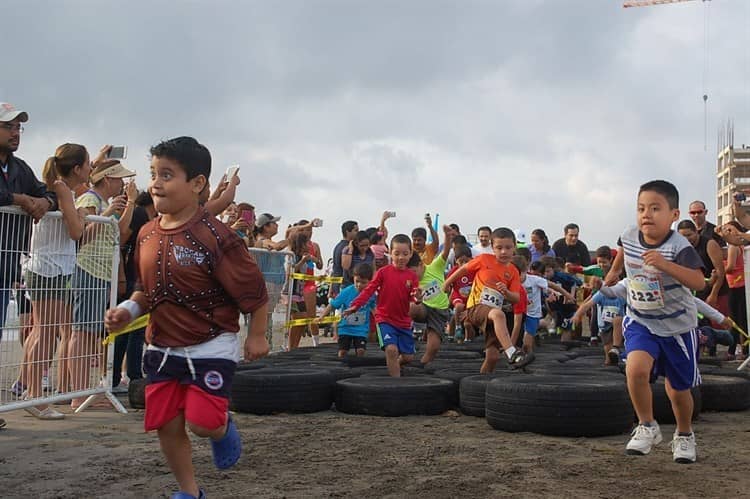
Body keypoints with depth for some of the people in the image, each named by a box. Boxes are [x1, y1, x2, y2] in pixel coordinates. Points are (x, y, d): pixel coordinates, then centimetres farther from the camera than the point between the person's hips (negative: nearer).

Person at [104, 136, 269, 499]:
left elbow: (255, 290, -12)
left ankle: (224, 428, 27)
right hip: (162, 348, 6)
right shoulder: (147, 234, 1)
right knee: (166, 425, 8)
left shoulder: (215, 237, -19)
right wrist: (128, 309, -4)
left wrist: (257, 336, -5)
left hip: (211, 347, -6)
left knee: (202, 422, -11)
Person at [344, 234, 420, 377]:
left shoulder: (412, 276, 0)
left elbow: (413, 296, -8)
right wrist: (355, 306, -17)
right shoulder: (383, 272, -6)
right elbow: (369, 290, -7)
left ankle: (393, 366, 41)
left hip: (404, 321, 3)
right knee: (391, 349, -22)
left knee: (408, 356, 9)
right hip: (385, 318, -3)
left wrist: (417, 298, -32)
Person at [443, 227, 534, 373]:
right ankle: (512, 354, -50)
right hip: (476, 307, -5)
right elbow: (464, 269, 13)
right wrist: (447, 283, 22)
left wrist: (506, 292, -17)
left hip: (493, 314, 5)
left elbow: (516, 299, 4)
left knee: (493, 356, -3)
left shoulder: (513, 272, 8)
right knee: (498, 314, -39)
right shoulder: (484, 260, 0)